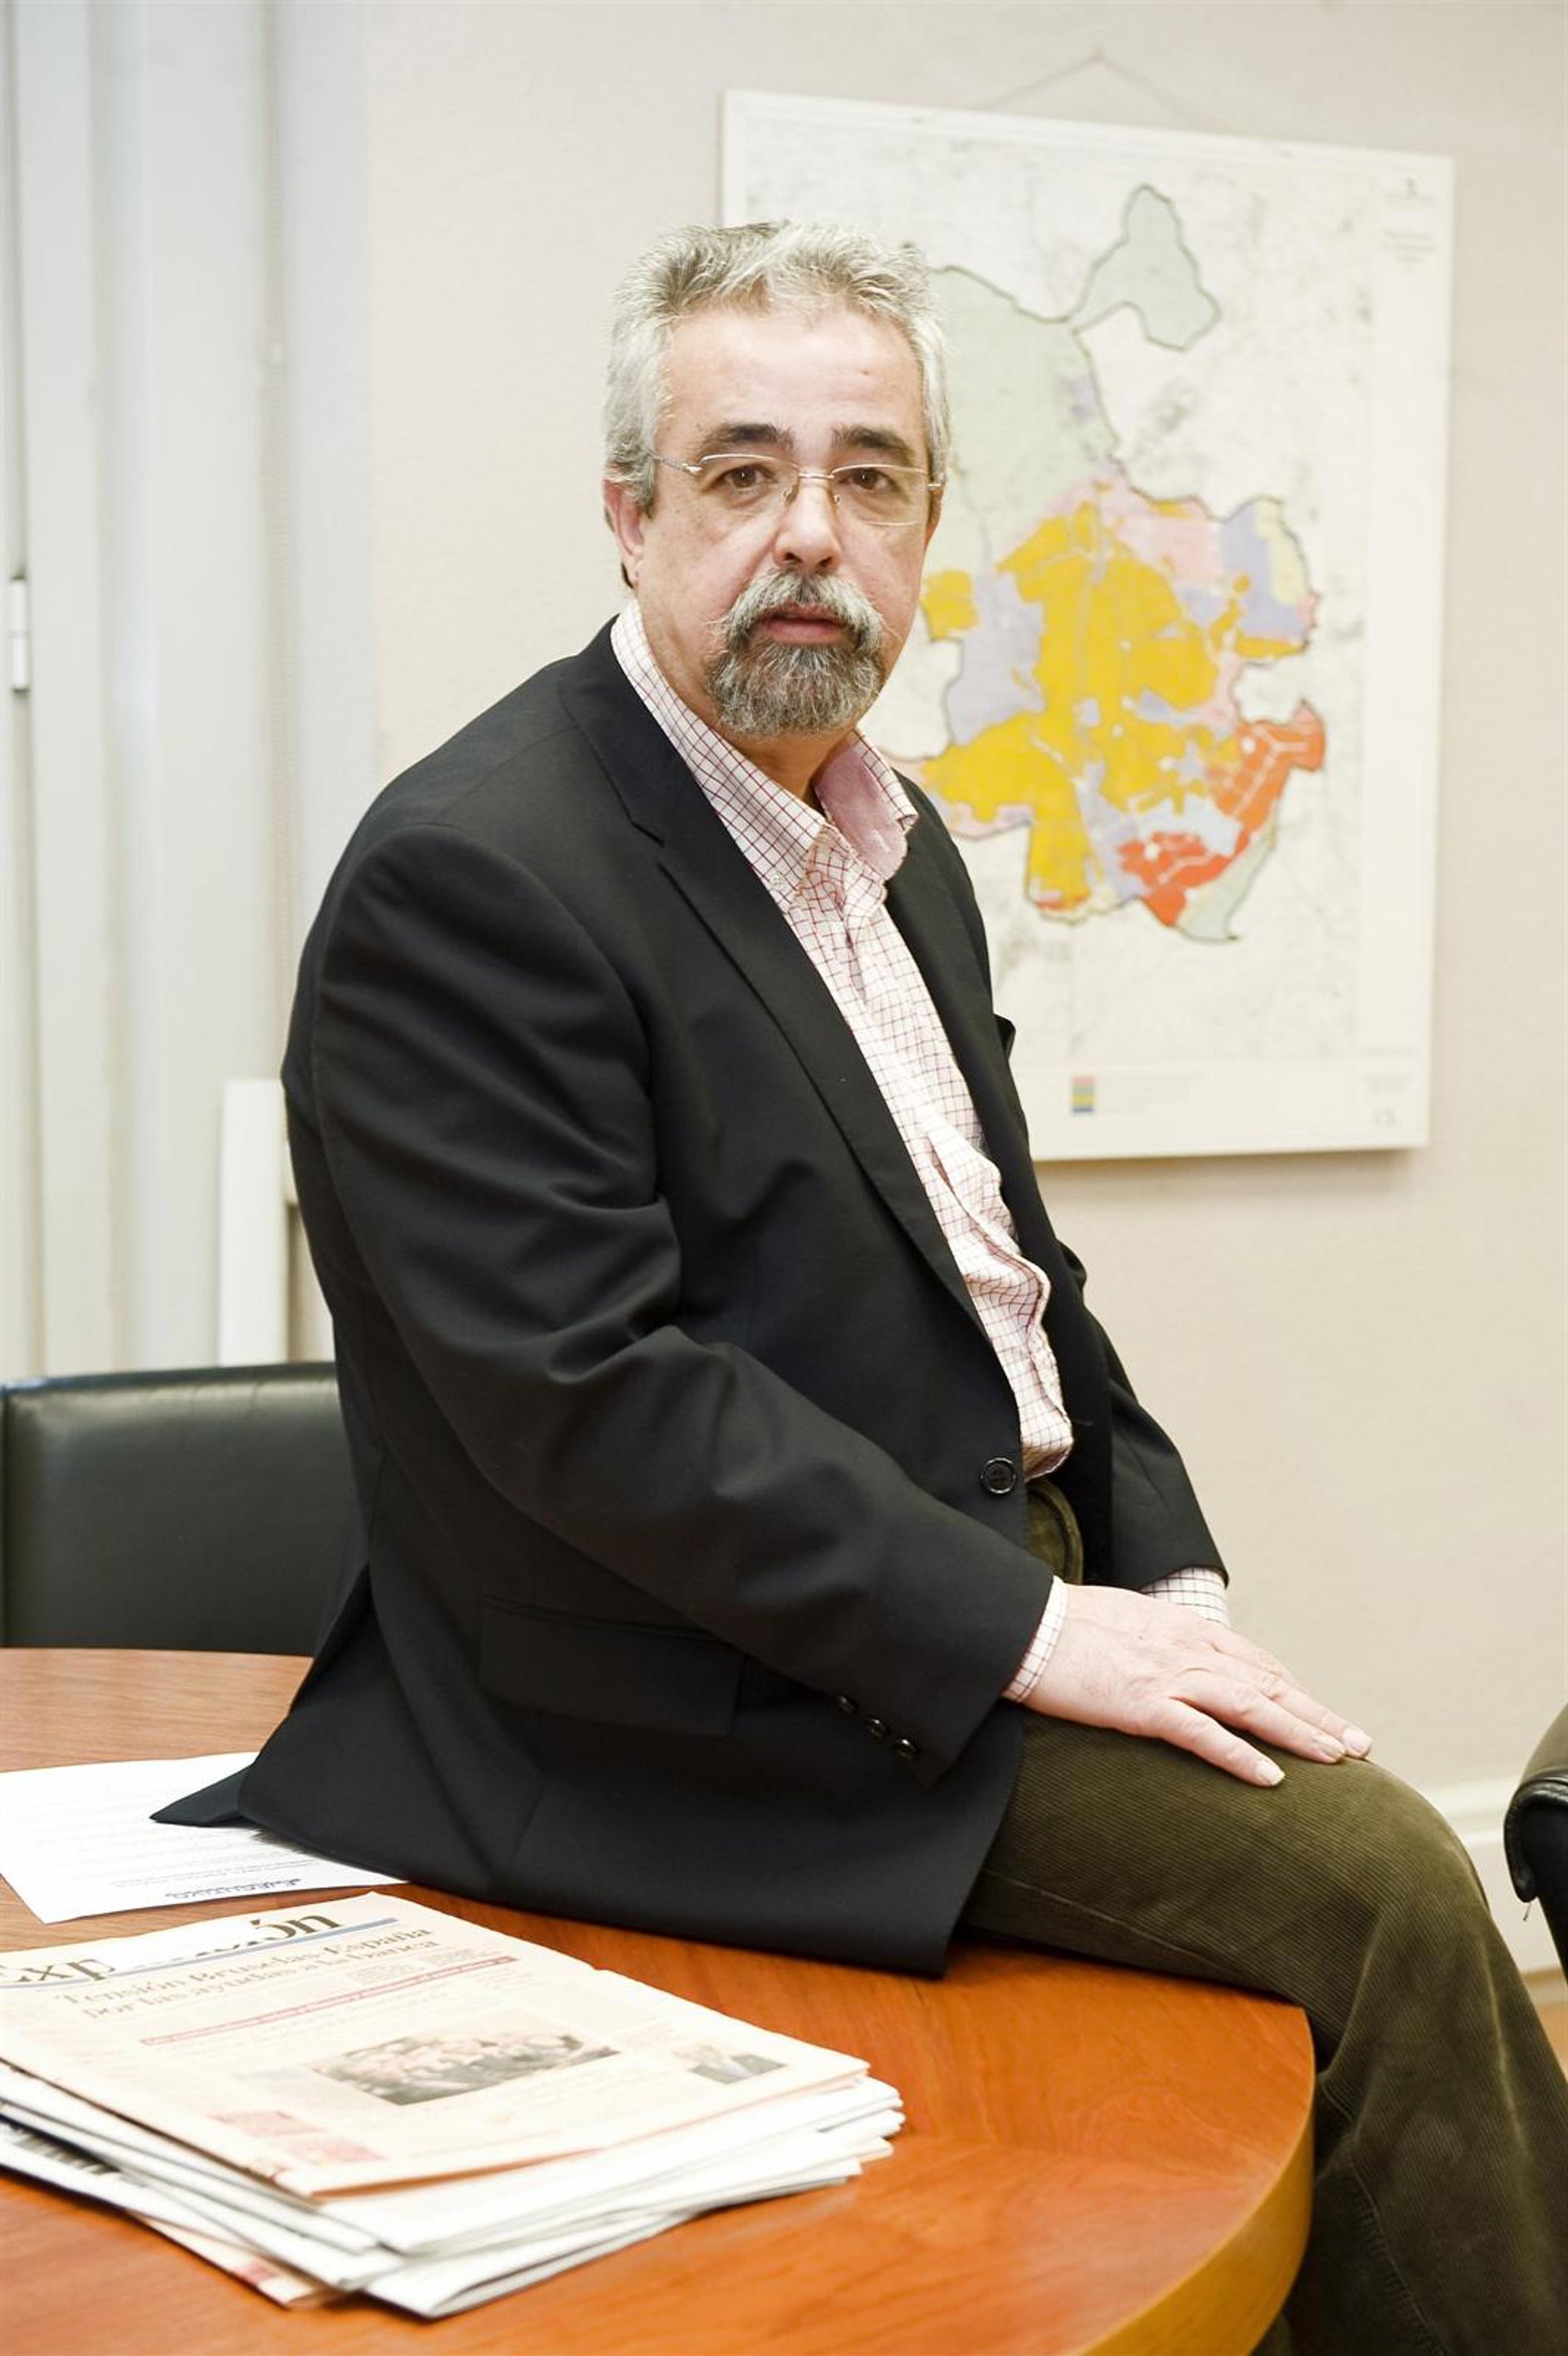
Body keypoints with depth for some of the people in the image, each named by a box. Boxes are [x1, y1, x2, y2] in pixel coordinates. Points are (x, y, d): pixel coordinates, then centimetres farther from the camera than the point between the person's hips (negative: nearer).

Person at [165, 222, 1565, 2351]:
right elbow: (586, 1390, -21)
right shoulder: (476, 871, -15)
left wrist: (1171, 1581, 3)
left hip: (1003, 1588, 9)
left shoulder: (894, 845, 14)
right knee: (1371, 1880, -19)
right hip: (718, 1733, -9)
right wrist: (1025, 1625, -21)